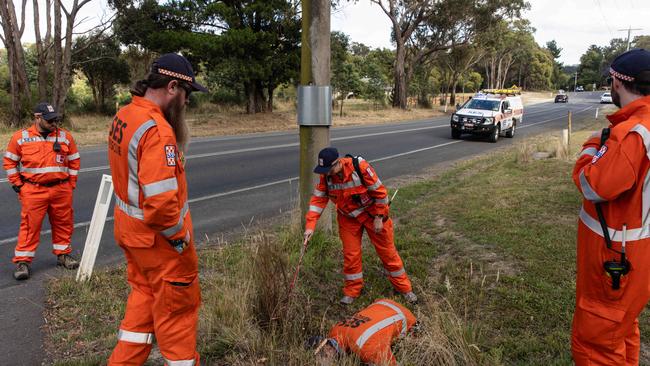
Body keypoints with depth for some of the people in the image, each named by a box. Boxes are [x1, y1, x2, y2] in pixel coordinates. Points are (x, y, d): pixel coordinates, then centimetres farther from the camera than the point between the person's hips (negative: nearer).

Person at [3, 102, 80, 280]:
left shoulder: (65, 136, 4)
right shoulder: (21, 137, 0)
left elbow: (74, 160, 12)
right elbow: (9, 161, 8)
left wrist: (71, 184, 9)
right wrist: (17, 185, 3)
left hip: (61, 190, 2)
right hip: (33, 191, -2)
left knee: (63, 224, 10)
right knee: (30, 225, -1)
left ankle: (62, 254, 26)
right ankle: (22, 261, 8)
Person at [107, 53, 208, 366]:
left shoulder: (124, 115, 3)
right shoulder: (157, 131, -27)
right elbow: (161, 201, -31)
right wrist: (180, 236, -18)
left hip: (130, 227, 9)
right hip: (158, 235, -9)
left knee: (144, 295, 25)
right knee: (177, 305, 10)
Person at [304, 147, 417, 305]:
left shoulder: (360, 167, -31)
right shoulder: (326, 176, -16)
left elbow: (379, 192, -22)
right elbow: (318, 198, -11)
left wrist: (378, 218, -16)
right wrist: (310, 225, -21)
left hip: (371, 213, -3)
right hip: (348, 218, 4)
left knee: (387, 251, 6)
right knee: (350, 254, 5)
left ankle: (404, 288, 23)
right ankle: (352, 290, 24)